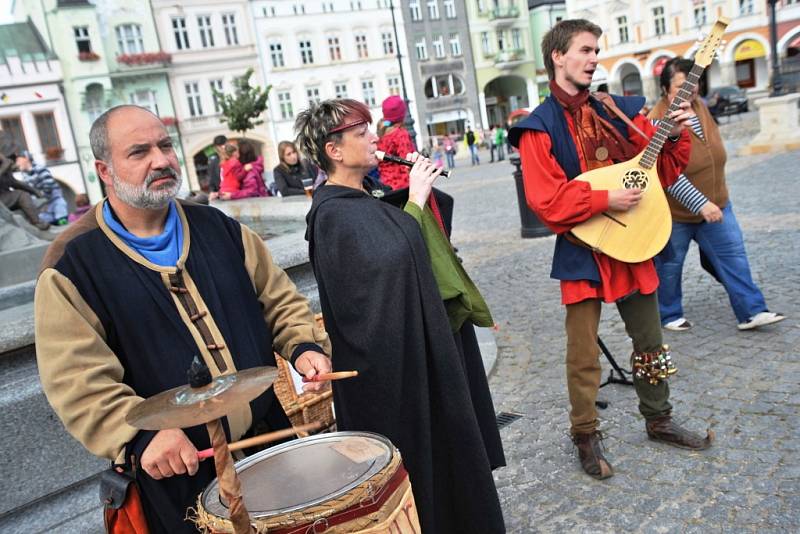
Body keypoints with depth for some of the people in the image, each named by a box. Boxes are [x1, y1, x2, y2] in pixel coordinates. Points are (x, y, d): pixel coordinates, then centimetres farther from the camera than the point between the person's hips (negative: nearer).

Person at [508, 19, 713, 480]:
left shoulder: (618, 111, 9)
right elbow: (546, 200, -18)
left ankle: (659, 421, 36)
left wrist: (677, 137, -3)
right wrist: (604, 200, -21)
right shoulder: (539, 128, -9)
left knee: (650, 341, 17)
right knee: (584, 353, 3)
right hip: (584, 253, -6)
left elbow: (657, 172, 13)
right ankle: (586, 437, 20)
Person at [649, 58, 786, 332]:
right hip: (674, 212, -7)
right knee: (669, 266, 9)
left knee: (733, 255, 5)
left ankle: (751, 312, 13)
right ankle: (669, 316, 26)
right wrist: (701, 204, -31)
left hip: (715, 203, 7)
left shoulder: (700, 106, 3)